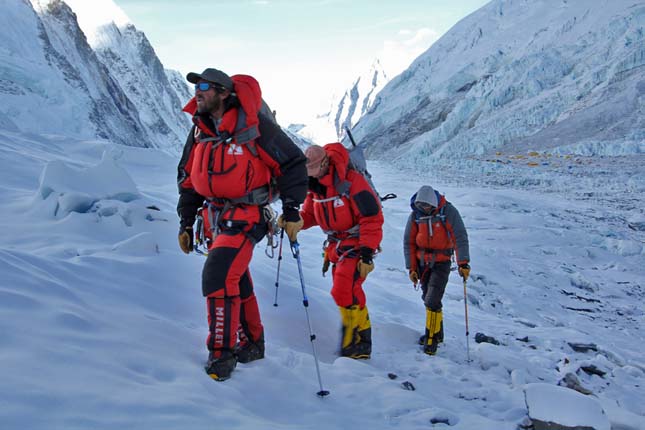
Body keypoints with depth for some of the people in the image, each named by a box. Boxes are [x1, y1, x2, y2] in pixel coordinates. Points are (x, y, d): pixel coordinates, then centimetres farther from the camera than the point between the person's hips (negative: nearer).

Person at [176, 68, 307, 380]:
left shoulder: (252, 124, -15)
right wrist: (185, 222, 12)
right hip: (216, 216, 7)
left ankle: (222, 353, -4)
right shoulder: (199, 129, 6)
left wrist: (292, 211, -10)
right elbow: (188, 178, 15)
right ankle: (252, 343, 33)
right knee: (237, 281, 16)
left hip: (246, 217, -7)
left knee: (218, 276, -19)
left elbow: (292, 163, -9)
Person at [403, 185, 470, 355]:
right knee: (428, 299, 12)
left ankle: (431, 338, 2)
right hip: (422, 262, 4)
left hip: (441, 263, -4)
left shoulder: (448, 211, -13)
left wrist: (463, 263, -19)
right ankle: (437, 333, 30)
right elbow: (409, 242, 3)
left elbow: (460, 238, -13)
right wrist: (411, 268, 2)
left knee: (432, 301, -12)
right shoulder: (415, 215, -3)